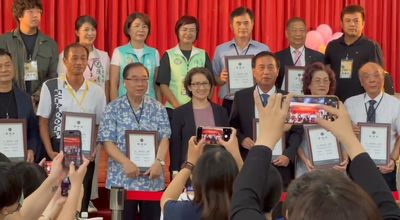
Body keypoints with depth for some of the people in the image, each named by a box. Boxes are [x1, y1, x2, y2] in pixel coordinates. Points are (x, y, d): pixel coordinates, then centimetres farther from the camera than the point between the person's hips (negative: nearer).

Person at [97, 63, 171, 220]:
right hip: (122, 179, -2)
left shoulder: (158, 108, 7)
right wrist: (126, 162, -19)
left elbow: (164, 139, 1)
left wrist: (159, 162, -17)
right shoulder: (113, 109, 2)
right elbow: (107, 142, -5)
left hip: (152, 179, 2)